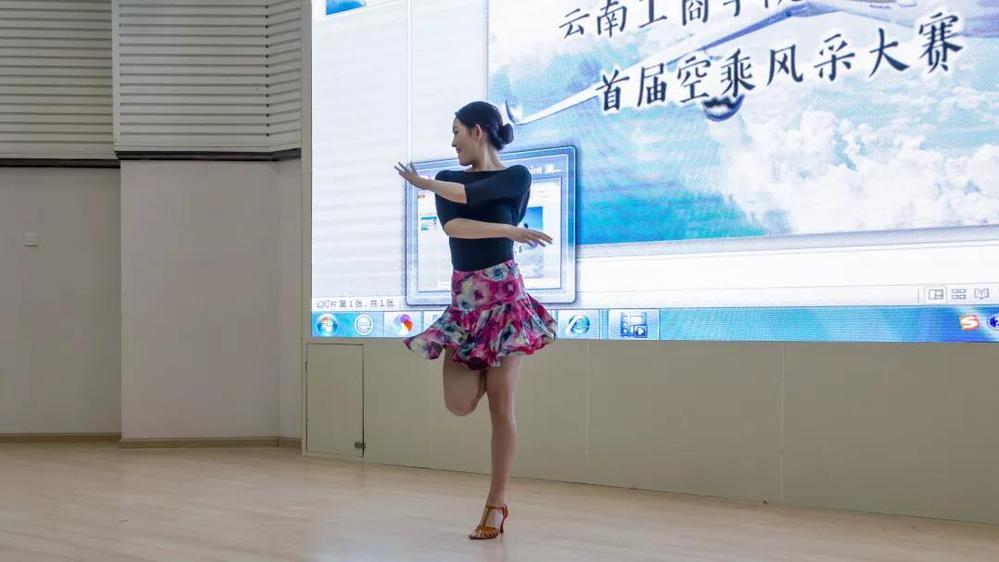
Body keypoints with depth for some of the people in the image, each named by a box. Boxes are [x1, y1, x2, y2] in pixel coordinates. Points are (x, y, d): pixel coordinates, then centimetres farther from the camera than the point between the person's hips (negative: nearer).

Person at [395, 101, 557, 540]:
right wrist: (512, 231, -19)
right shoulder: (449, 179, 10)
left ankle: (497, 502, 6)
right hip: (464, 298, 4)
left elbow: (470, 195, -16)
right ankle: (488, 373, 29)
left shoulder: (515, 176, 0)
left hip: (503, 294, -4)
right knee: (460, 404, -6)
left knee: (500, 405, -3)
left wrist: (425, 183, 0)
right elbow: (451, 225, -10)